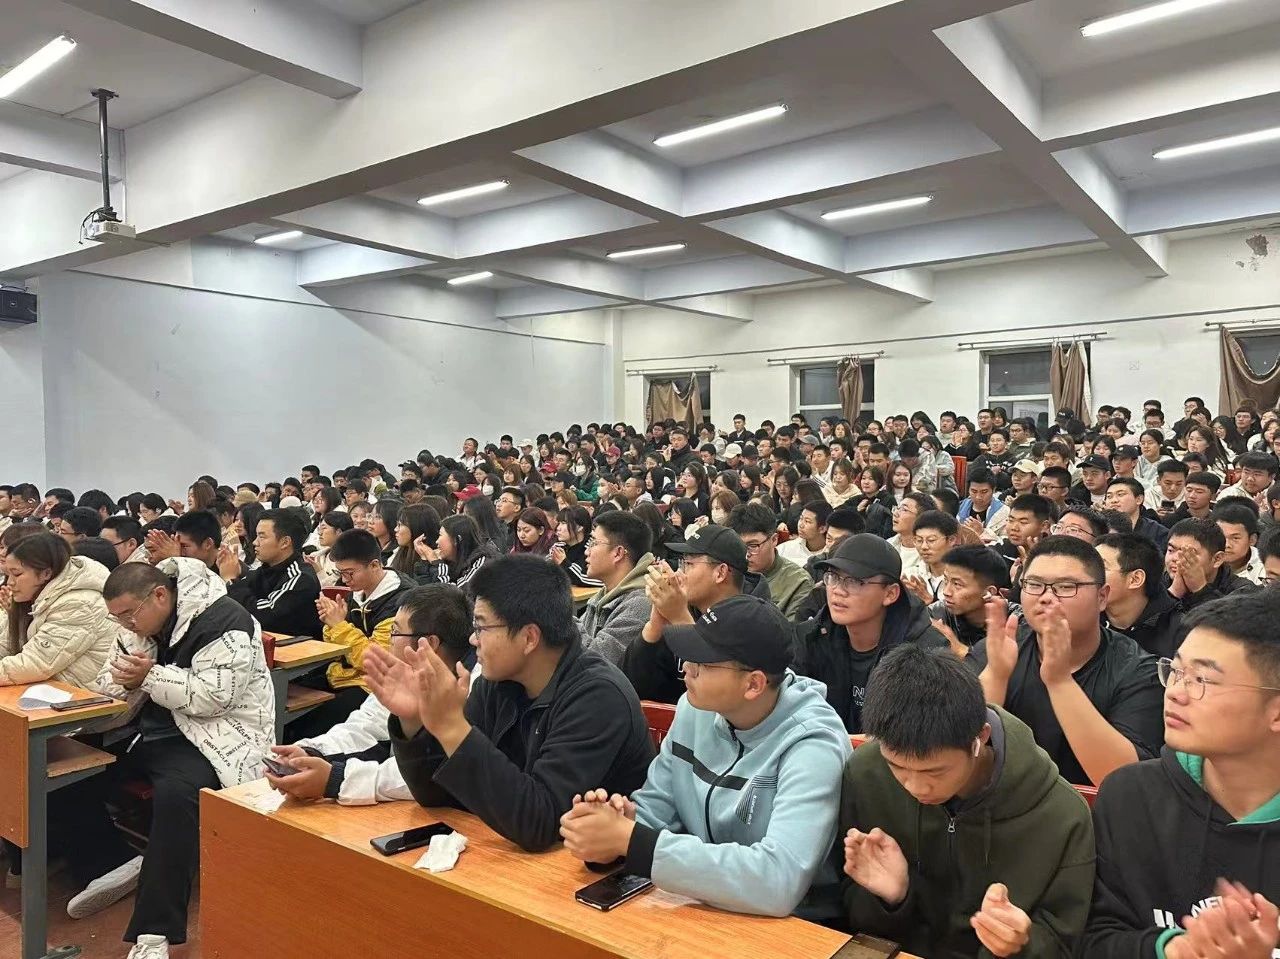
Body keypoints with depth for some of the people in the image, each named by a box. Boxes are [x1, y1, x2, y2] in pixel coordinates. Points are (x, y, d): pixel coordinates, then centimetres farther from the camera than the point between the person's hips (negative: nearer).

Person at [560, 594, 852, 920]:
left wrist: (629, 840, -30)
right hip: (702, 909, 5)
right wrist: (622, 824, -19)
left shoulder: (812, 747, -23)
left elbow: (777, 881, -32)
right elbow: (656, 803, 5)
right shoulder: (695, 709, -4)